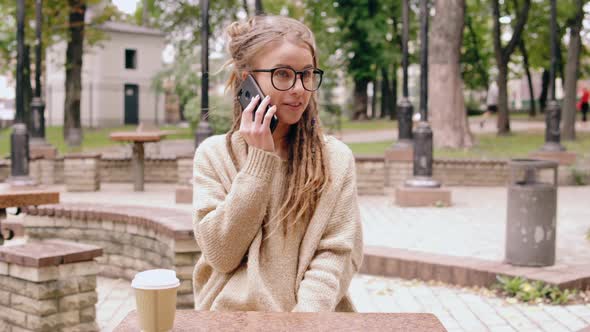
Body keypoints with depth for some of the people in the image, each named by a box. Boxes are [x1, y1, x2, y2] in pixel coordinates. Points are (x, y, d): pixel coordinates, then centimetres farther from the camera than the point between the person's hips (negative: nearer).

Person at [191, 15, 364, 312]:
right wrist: (259, 160, -9)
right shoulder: (213, 154, 3)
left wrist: (304, 319, -16)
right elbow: (221, 254, -6)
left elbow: (337, 252, -1)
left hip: (312, 315, 1)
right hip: (231, 314, 0)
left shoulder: (336, 158, 2)